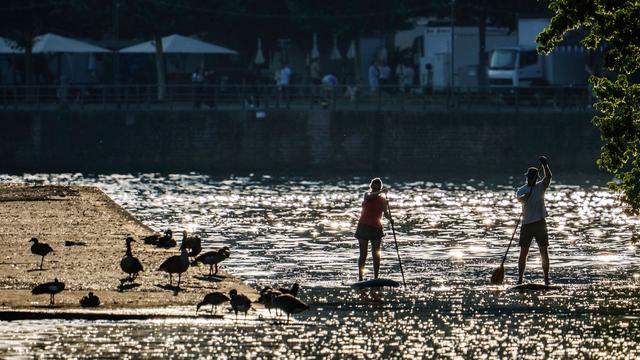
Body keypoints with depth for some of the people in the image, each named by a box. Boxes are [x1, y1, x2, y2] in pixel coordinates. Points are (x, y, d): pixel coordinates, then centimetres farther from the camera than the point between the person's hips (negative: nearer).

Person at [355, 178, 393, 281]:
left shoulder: (382, 200, 4)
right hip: (364, 226, -1)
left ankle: (376, 278, 3)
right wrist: (380, 192, -39)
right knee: (363, 254, -1)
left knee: (376, 255, -1)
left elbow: (385, 213, -9)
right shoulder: (367, 195, 3)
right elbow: (370, 196, -22)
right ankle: (360, 278, -1)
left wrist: (389, 218, -31)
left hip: (376, 228, 1)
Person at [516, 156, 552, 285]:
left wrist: (545, 165, -30)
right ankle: (520, 278, 4)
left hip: (540, 222, 0)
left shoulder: (541, 187, 4)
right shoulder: (522, 190, 3)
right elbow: (520, 199, -20)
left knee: (544, 252, 0)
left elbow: (548, 176, -13)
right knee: (523, 252, 0)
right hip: (526, 223, 0)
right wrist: (525, 197, -42)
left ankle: (546, 278, 5)